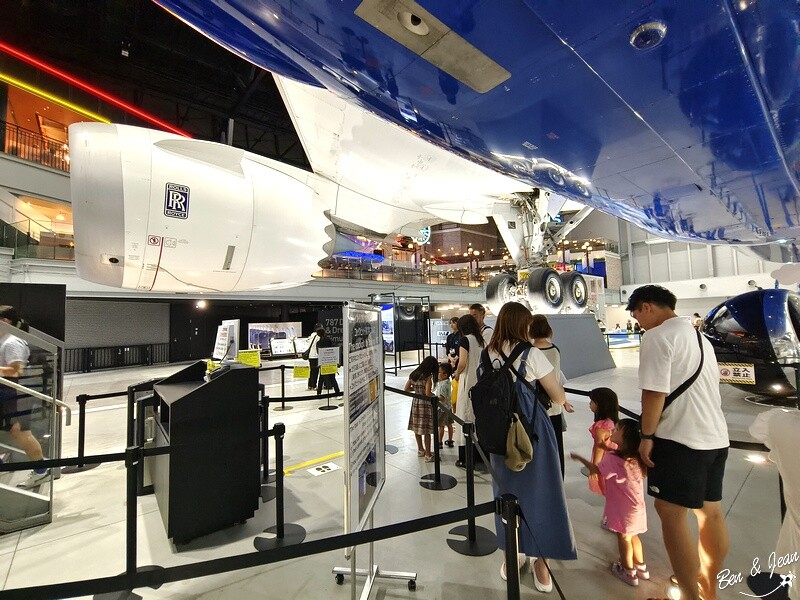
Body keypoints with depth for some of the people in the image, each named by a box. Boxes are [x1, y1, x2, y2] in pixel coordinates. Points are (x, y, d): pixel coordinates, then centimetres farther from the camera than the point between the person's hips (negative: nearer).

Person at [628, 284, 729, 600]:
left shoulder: (657, 336, -14)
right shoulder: (699, 336, 16)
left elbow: (655, 392, -19)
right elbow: (706, 387, 20)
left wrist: (646, 436, -11)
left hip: (680, 439, -10)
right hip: (715, 436, 10)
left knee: (672, 514, -1)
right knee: (710, 511, 18)